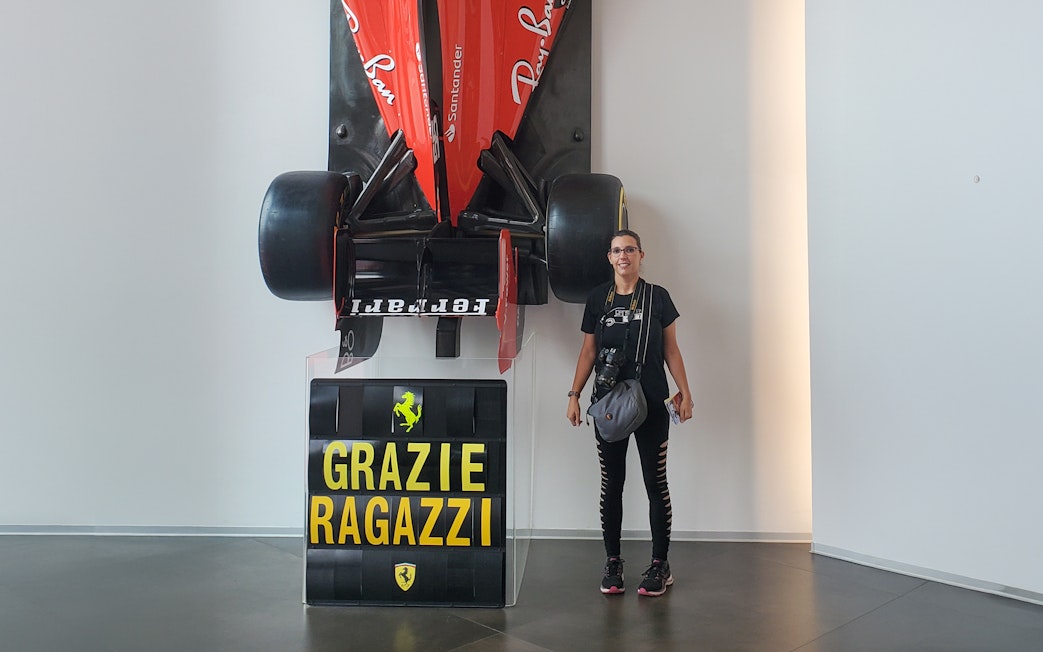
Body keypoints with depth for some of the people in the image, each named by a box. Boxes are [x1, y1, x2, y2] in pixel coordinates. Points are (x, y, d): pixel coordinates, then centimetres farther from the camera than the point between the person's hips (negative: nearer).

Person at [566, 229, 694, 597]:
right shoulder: (597, 299, 7)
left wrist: (685, 392, -2)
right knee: (612, 483, 6)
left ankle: (660, 565, 14)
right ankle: (612, 562, 17)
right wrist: (574, 394, 3)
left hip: (652, 403, -1)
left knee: (655, 482, 3)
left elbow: (671, 349, 6)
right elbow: (588, 351, 10)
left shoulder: (657, 297, 4)